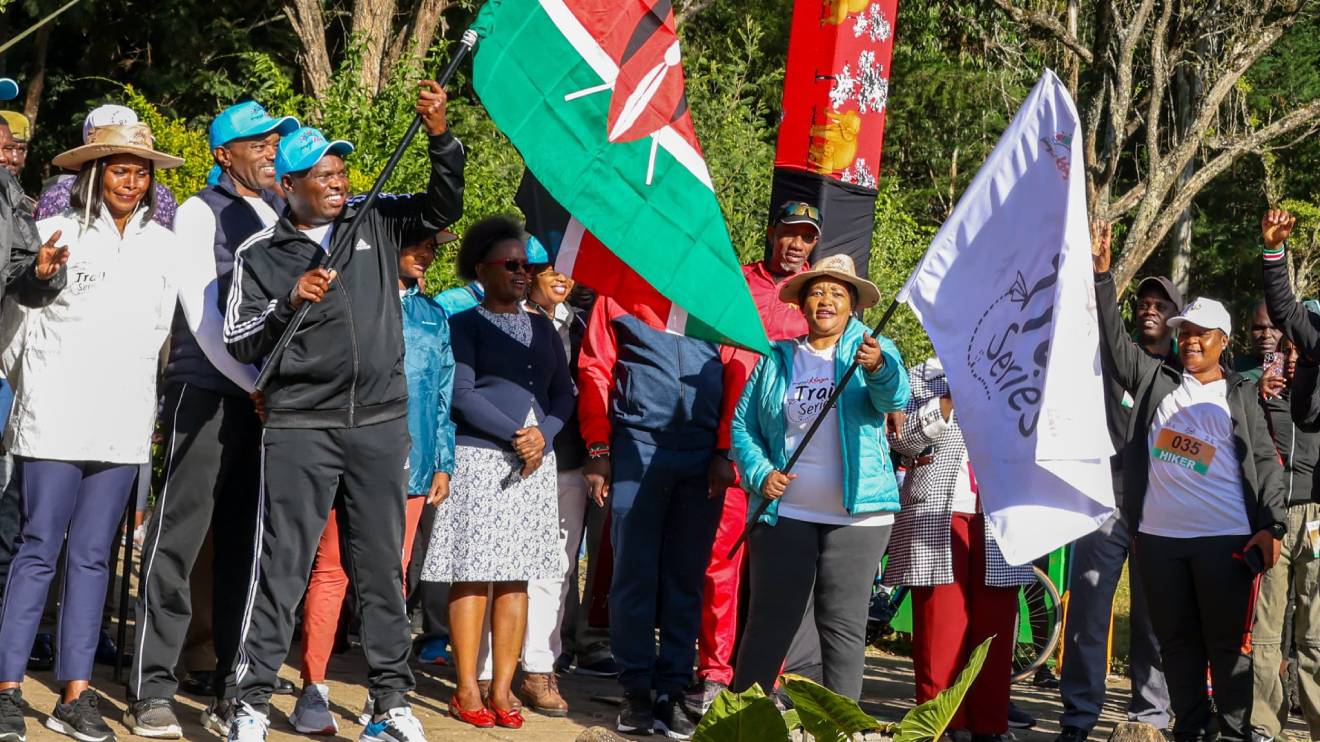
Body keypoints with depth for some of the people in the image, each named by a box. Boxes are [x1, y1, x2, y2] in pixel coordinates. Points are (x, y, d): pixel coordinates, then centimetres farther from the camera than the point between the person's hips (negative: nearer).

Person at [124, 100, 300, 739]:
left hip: (266, 394, 5)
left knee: (245, 542, 8)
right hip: (207, 391, -5)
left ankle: (233, 685, 14)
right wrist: (257, 385, -10)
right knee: (178, 537, -5)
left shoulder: (283, 213, 14)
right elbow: (203, 318, -8)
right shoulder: (201, 213, -1)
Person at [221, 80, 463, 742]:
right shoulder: (260, 254, 3)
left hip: (380, 424, 3)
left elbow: (445, 204, 4)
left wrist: (440, 136, -11)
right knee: (281, 568, -2)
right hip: (299, 429, -3)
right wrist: (291, 302, -16)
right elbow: (239, 343, -1)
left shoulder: (378, 225, 9)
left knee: (382, 568, 9)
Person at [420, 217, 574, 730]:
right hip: (480, 458, -5)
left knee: (516, 578, 3)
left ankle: (501, 688, 6)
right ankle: (467, 690, -1)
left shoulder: (542, 328, 17)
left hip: (535, 462, 5)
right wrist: (515, 434, -14)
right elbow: (463, 394, -8)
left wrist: (542, 436, -6)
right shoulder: (466, 324, 2)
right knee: (474, 575, -5)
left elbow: (564, 393, 12)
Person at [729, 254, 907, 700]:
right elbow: (743, 425, 12)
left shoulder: (875, 350, 3)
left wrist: (878, 369, -41)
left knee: (843, 625, 1)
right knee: (769, 621, 3)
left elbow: (894, 397, -18)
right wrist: (760, 474, -6)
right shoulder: (777, 359, 11)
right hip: (784, 511, 2)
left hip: (857, 513, -2)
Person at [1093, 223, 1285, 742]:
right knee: (1177, 641, 9)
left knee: (1227, 642, 1)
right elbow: (1114, 340, 7)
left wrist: (1270, 526, -6)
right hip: (1159, 537, 3)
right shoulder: (1156, 381, 11)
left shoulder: (1239, 395, 6)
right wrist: (1103, 274, -1)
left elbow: (1265, 462, 3)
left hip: (1225, 539, -3)